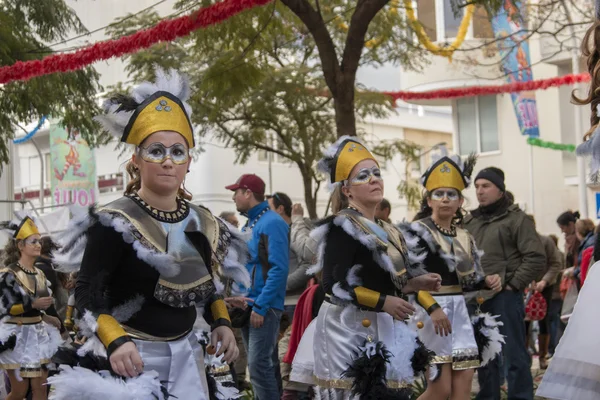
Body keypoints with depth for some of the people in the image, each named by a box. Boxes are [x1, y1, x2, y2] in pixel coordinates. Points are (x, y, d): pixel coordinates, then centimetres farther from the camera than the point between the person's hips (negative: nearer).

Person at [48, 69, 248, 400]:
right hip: (130, 356, -6)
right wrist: (115, 341, -28)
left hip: (185, 355, 6)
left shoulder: (204, 224, 6)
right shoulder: (114, 222, -13)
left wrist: (221, 323, 3)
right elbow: (87, 292, -15)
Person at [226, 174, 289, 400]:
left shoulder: (272, 223, -12)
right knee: (265, 362, 13)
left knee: (259, 364, -13)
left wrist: (261, 306, -22)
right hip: (247, 305, 9)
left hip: (264, 306, -9)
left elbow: (279, 269, -19)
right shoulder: (248, 225, 15)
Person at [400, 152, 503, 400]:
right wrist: (432, 307, -25)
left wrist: (488, 282, -3)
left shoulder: (465, 238, 15)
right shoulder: (415, 231, -4)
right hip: (429, 311, -6)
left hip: (459, 313, 6)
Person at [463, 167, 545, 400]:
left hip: (505, 297, -6)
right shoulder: (469, 222, 16)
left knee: (514, 355, -3)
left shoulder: (516, 218, -3)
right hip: (476, 298, 6)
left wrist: (513, 285, -12)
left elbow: (536, 258, -10)